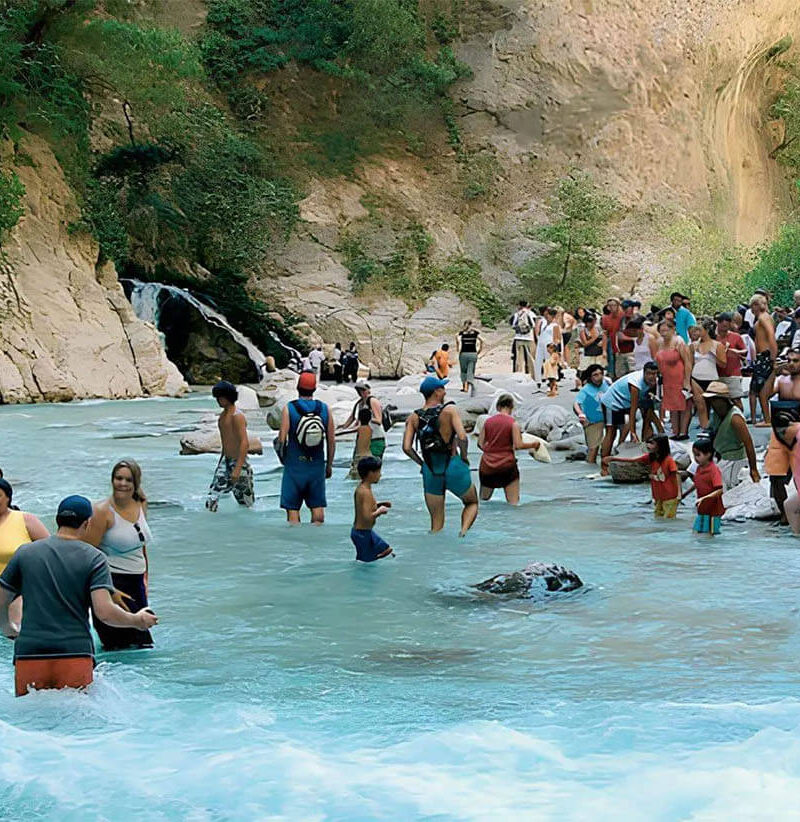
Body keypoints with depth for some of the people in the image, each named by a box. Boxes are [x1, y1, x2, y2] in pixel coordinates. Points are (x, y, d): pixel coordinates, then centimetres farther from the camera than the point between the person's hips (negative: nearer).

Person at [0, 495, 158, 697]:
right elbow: (104, 612, -9)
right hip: (75, 655, -2)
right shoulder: (94, 558, 1)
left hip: (29, 656, 2)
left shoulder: (25, 553, 9)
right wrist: (137, 620, 8)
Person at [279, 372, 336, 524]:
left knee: (292, 507, 3)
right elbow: (331, 440, 2)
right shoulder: (324, 409, 1)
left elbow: (282, 438, -13)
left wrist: (282, 456, 6)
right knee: (317, 505, 11)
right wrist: (329, 465, 12)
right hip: (317, 465, 3)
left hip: (294, 465, -3)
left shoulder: (289, 408, -7)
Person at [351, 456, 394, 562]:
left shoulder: (360, 489, 5)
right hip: (363, 533, -10)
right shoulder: (366, 492, -25)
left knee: (388, 551, 17)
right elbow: (367, 517, -31)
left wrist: (379, 505, 9)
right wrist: (380, 511, -16)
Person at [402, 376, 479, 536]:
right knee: (472, 503, 20)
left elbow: (407, 448, -5)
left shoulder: (413, 417, 2)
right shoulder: (450, 410, -8)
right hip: (453, 468, -3)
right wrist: (463, 458, -4)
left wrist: (423, 463, 8)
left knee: (436, 523, 13)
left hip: (430, 473, 3)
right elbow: (462, 437, -20)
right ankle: (464, 530, -7)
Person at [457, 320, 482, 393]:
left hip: (463, 353, 0)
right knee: (470, 372, 1)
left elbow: (458, 339, -14)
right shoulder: (475, 332, 5)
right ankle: (471, 383, -25)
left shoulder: (462, 332, 4)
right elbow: (481, 340, -8)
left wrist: (458, 349, -3)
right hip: (473, 354, 0)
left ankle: (464, 387, 17)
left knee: (464, 371, 15)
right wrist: (479, 349, 2)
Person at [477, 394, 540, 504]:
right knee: (513, 503, 1)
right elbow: (518, 445, -11)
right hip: (506, 465, -3)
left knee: (484, 500, 19)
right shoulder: (513, 423, -6)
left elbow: (480, 443, 6)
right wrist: (533, 444, 5)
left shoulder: (488, 421, 4)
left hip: (487, 466, 3)